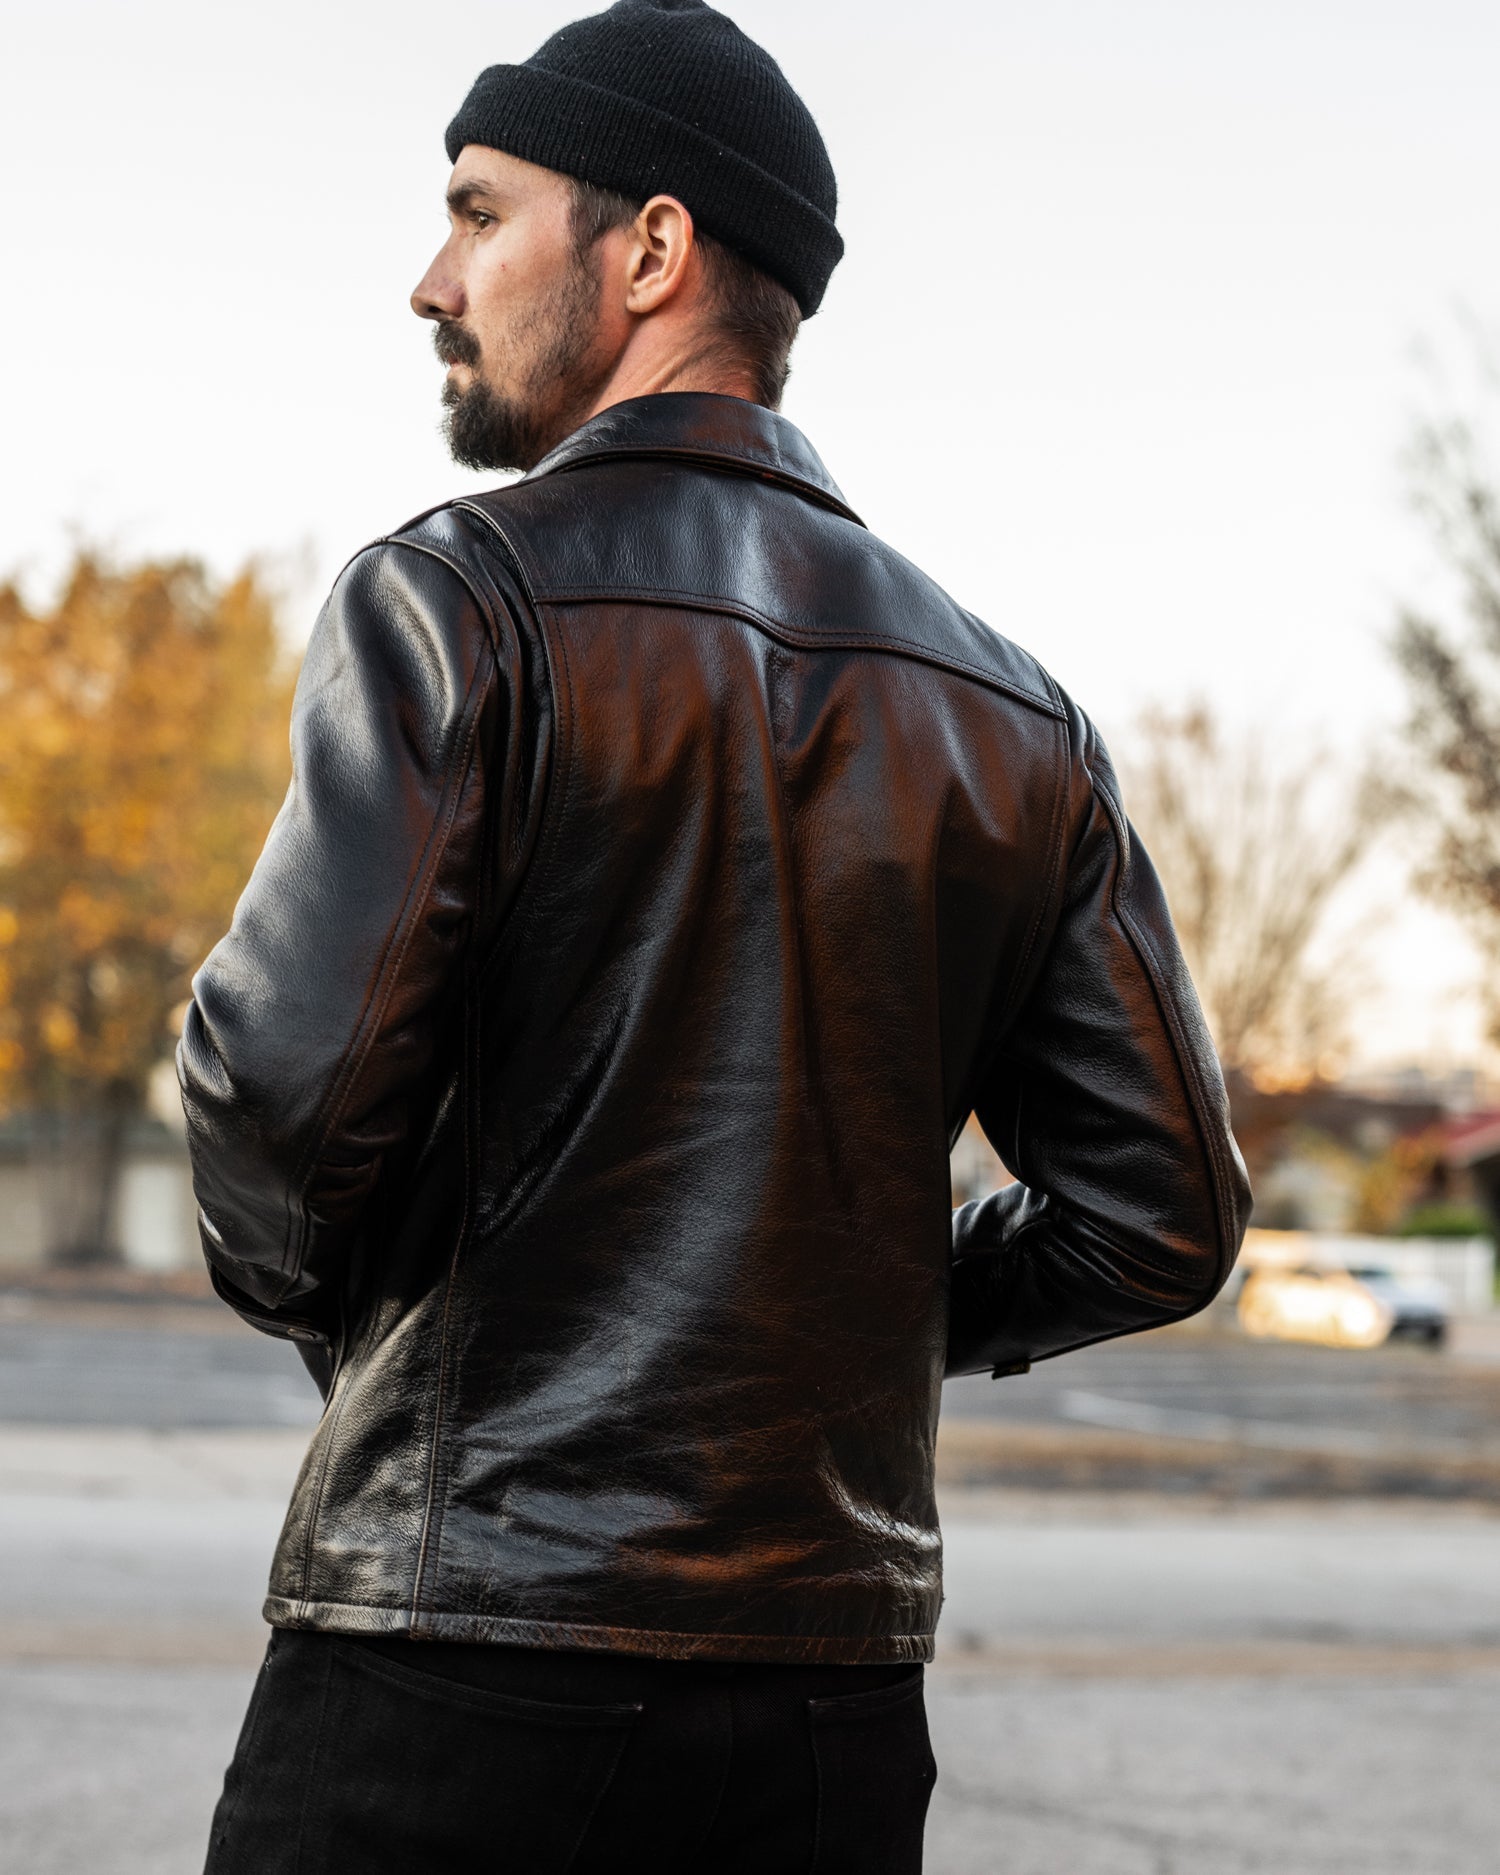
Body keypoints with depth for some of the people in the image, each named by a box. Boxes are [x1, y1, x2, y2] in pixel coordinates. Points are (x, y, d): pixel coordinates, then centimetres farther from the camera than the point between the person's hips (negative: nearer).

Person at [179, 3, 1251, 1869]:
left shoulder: (460, 595, -6)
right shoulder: (1010, 715, 10)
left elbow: (289, 1073, -18)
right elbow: (1163, 1217, 8)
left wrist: (309, 1289, 3)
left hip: (461, 1655, -5)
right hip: (837, 1685, 5)